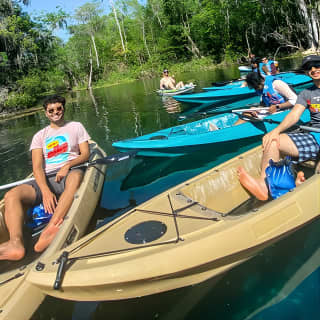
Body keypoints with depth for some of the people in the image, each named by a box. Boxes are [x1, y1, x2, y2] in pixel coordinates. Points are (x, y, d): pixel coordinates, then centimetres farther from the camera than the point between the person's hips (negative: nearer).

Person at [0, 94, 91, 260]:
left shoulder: (76, 127, 18)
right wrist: (46, 191, -15)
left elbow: (86, 154, 8)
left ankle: (50, 229, -54)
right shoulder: (40, 136, 19)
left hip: (69, 173, -3)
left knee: (76, 175, -41)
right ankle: (16, 243, -45)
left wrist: (68, 165, -14)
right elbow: (37, 167, 5)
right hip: (46, 179, 3)